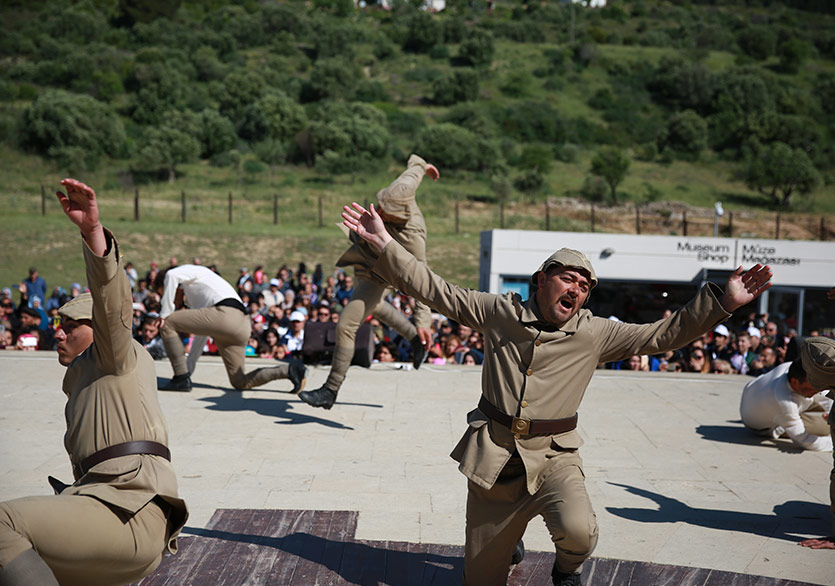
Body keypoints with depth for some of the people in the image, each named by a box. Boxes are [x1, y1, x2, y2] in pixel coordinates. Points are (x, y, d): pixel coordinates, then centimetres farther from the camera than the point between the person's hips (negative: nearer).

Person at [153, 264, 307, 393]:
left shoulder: (190, 270, 17)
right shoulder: (192, 298, 42)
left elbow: (171, 275, -9)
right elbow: (200, 335, 44)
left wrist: (165, 313, -4)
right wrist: (189, 369, 43)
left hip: (225, 314, -9)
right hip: (242, 328, 10)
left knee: (168, 324, 1)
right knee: (240, 382, 10)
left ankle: (181, 378, -2)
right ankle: (288, 370, 0)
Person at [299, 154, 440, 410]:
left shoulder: (412, 238, -41)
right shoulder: (400, 189, -28)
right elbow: (412, 169, -5)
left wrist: (423, 321, -26)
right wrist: (421, 165, 18)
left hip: (375, 276, -9)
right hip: (363, 256, 9)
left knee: (345, 326, -10)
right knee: (373, 306, 33)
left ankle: (330, 391, 3)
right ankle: (415, 339, 47)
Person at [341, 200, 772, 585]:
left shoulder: (595, 335, 0)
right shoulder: (500, 312, 0)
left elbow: (664, 334, -1)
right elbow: (436, 291, 1)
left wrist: (723, 302, -11)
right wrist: (384, 244, -5)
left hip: (553, 456, -1)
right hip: (493, 455, 1)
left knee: (578, 531, -33)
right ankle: (509, 540, 47)